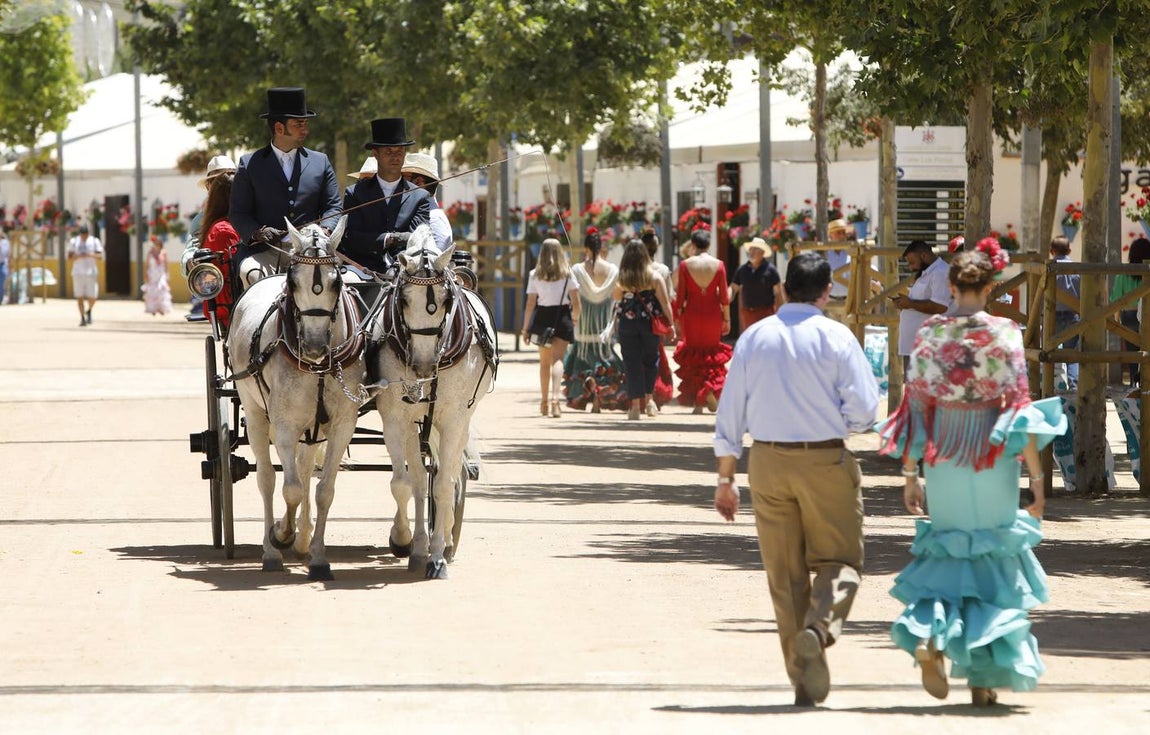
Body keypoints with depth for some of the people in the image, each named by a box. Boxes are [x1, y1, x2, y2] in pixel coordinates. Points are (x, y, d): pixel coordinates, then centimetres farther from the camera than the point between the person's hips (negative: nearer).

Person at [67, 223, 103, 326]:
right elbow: (69, 257, 2)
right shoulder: (74, 241, 3)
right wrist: (78, 256, -18)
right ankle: (83, 318, 3)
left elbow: (100, 257, -2)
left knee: (92, 297, -2)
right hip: (78, 272, 0)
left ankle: (89, 310, 28)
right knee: (80, 296, -4)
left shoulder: (95, 241, 1)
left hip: (91, 272, 0)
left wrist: (90, 255, -21)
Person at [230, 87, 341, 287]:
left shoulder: (320, 162, 18)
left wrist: (324, 230, -8)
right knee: (252, 274, -33)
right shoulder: (250, 164, 12)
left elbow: (333, 207, 15)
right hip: (263, 251, -1)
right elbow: (237, 212, 8)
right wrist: (257, 232, -13)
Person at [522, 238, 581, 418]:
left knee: (544, 362, 16)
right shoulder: (567, 274, -2)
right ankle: (555, 397, -29)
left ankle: (544, 402, 27)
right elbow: (576, 303, -3)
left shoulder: (535, 275, -1)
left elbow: (530, 304, -2)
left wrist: (526, 328, 4)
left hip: (542, 318, 2)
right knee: (557, 359, -8)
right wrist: (575, 318, 17)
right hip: (562, 317, -2)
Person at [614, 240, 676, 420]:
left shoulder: (622, 278, -3)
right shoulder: (654, 276, -6)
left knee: (632, 364, 3)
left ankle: (636, 405, 0)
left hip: (627, 323, 0)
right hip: (650, 324, 0)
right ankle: (649, 398, 18)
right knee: (651, 360, 18)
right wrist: (670, 324, 3)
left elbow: (616, 297, 15)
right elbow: (665, 302, -4)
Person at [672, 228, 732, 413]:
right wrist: (727, 318, 7)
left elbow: (680, 295, -4)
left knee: (693, 356, 8)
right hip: (713, 313, 1)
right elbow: (724, 295, -1)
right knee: (713, 354, 17)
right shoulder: (718, 264, -3)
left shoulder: (685, 265, -6)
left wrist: (677, 318, 5)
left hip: (692, 313, -1)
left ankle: (697, 402, 4)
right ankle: (712, 389, -7)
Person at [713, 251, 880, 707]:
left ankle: (805, 680, 10)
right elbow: (863, 410, -10)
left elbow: (730, 412, 5)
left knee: (784, 573, 9)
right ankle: (819, 629, -22)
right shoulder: (836, 337, -7)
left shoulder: (753, 337, 4)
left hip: (768, 463, 3)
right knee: (838, 561, 8)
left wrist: (726, 477, 12)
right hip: (826, 462, -3)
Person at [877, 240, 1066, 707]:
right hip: (991, 457, -2)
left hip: (941, 454, 2)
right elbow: (1020, 406, -11)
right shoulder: (1004, 333, -9)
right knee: (994, 561, 10)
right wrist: (1036, 478, -6)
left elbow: (915, 402, -1)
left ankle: (929, 634, -9)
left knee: (946, 555, 18)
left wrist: (910, 473, 6)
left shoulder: (930, 332, -2)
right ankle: (983, 677, 9)